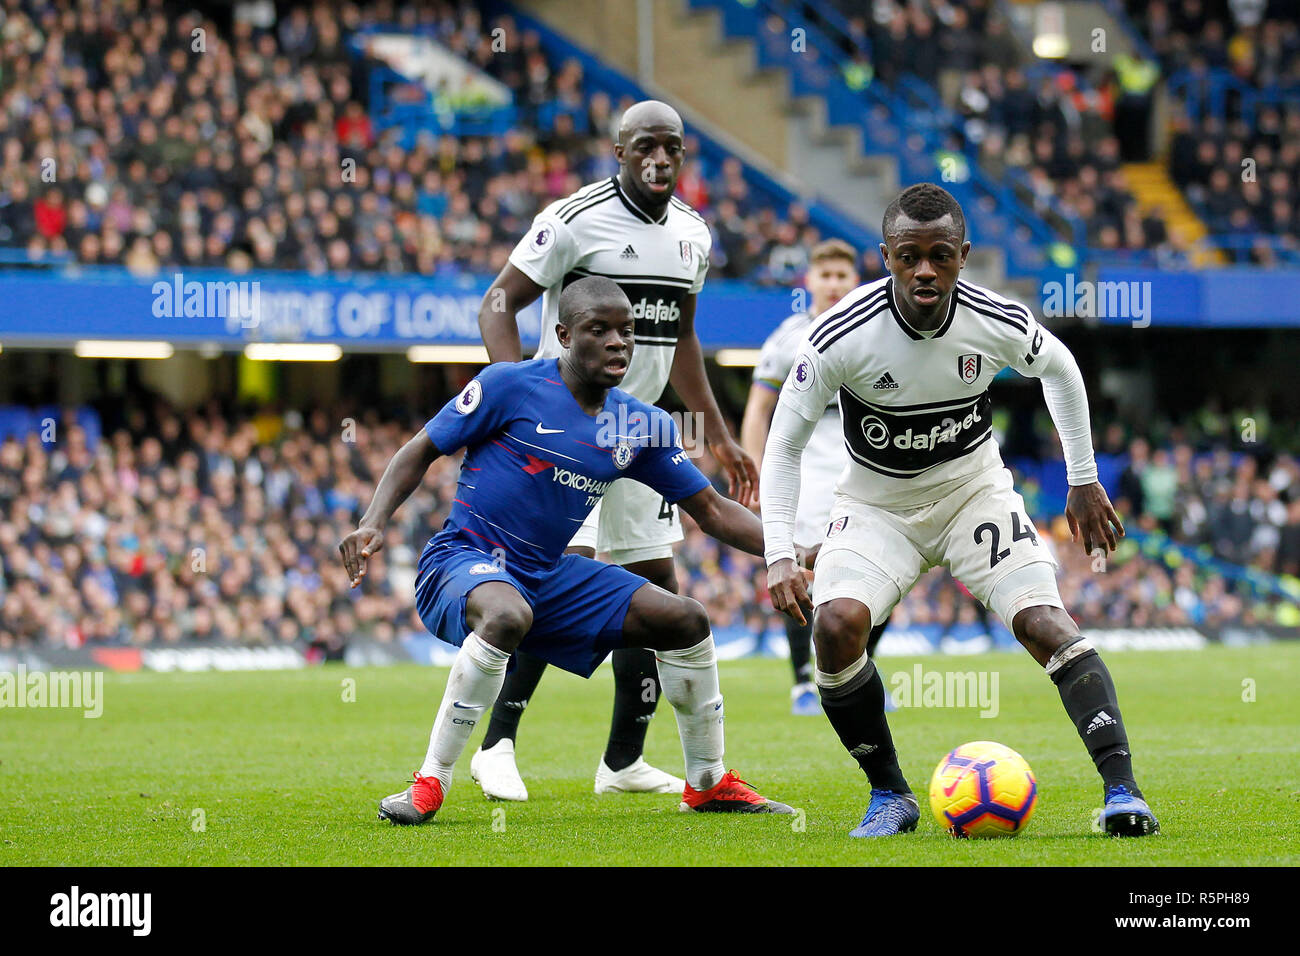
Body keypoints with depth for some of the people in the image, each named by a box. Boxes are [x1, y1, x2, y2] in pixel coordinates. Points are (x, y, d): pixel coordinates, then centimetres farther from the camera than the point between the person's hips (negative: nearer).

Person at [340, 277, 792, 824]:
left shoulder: (643, 426, 7)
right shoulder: (511, 386, -9)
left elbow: (712, 511, 12)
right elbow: (421, 452, -4)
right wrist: (374, 522, -19)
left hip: (547, 576, 6)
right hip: (463, 559, -6)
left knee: (685, 621, 1)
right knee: (508, 616, -41)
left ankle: (709, 784, 20)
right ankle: (428, 788, -32)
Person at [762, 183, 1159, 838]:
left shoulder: (999, 324, -19)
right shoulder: (841, 337, -24)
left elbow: (1059, 370, 6)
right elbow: (785, 444, -11)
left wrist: (1084, 480, 11)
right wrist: (780, 555, -20)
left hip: (974, 491, 1)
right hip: (876, 506, -1)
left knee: (1043, 621, -22)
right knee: (836, 624, -26)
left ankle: (1122, 790, -25)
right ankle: (889, 795, -8)